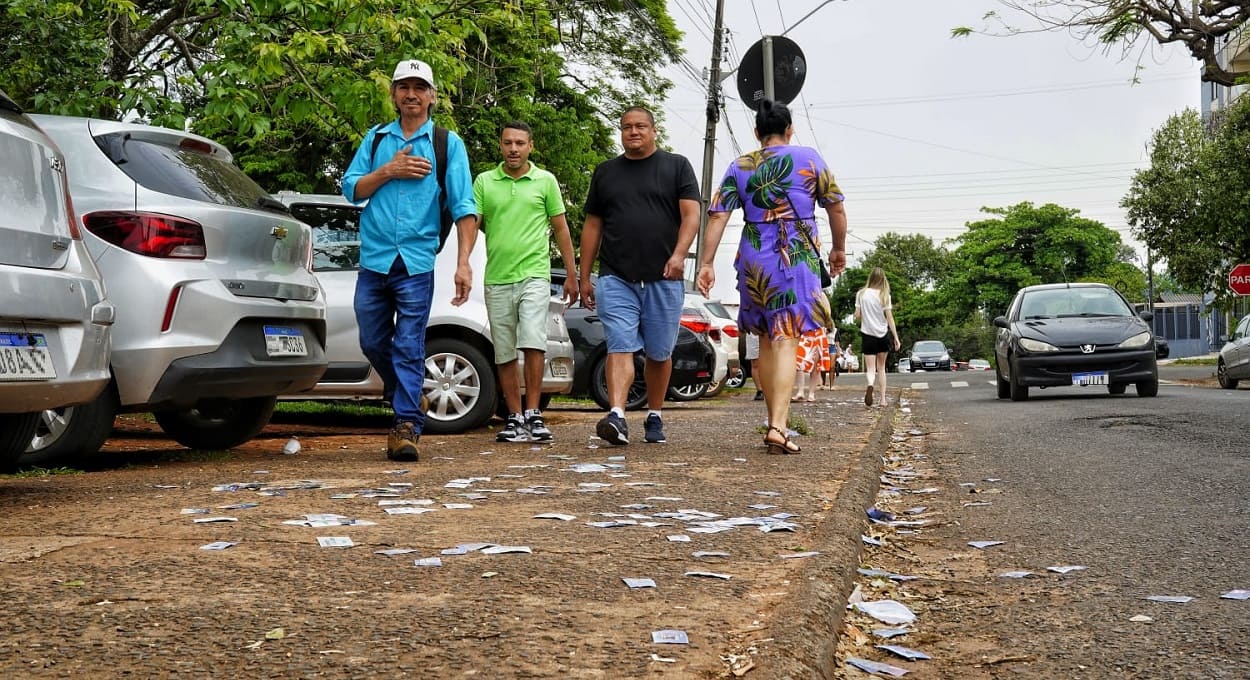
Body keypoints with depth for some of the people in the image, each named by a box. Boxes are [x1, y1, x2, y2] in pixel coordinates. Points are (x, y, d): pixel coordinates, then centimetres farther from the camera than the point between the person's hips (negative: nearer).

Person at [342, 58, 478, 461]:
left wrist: (463, 263, -13)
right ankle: (408, 396, 33)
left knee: (409, 348, -6)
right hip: (373, 261, 4)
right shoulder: (375, 138, 13)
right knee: (373, 344, 11)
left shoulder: (448, 144, 4)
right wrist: (388, 171, -8)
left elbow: (464, 208, -3)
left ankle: (406, 426, -3)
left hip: (416, 265, -3)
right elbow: (351, 189, 8)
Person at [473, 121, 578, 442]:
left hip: (534, 275, -2)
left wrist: (571, 275, 8)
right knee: (505, 355, 6)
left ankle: (533, 413, -9)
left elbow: (560, 228, 10)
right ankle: (515, 418, 15)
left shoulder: (545, 181, 6)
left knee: (532, 344, -17)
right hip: (496, 280, 2)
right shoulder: (484, 182, 8)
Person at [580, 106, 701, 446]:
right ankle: (616, 417, -22)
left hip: (664, 279, -1)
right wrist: (584, 277, 13)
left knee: (659, 353, 6)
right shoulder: (605, 172, 16)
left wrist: (679, 254, -18)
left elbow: (691, 214, -1)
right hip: (616, 278, 1)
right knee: (620, 347, -12)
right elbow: (592, 226, 18)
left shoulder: (676, 166, 8)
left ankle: (654, 417, 20)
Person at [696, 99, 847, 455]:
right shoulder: (809, 159, 4)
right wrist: (839, 250, 23)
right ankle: (778, 426, -21)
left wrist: (706, 264, -1)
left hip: (753, 262, 3)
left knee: (766, 342, 14)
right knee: (786, 342, -8)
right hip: (797, 260, -3)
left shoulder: (739, 167, 8)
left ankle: (776, 422, 19)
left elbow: (717, 216, -1)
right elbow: (836, 208, 9)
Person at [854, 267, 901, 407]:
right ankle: (883, 399, 10)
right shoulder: (884, 296, -4)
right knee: (881, 367, 15)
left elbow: (857, 316, -1)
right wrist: (896, 338, -2)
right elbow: (889, 318, -6)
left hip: (867, 334, 0)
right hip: (883, 334, 1)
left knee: (870, 368, -1)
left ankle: (870, 384, -35)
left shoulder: (861, 294, -2)